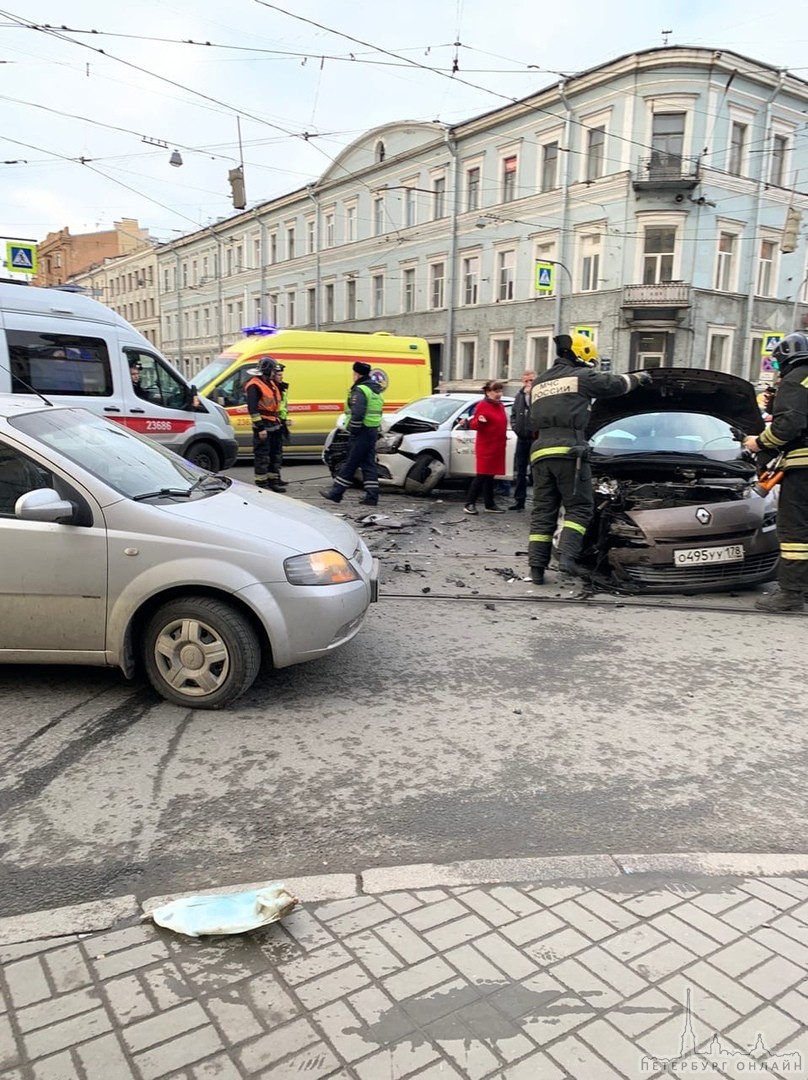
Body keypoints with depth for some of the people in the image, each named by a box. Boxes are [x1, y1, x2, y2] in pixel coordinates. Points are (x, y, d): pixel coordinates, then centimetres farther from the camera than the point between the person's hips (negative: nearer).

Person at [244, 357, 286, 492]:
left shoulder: (271, 383, 16)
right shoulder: (254, 386, -13)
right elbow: (252, 408, -20)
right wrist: (260, 428, -23)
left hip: (275, 426, 9)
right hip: (263, 427, -9)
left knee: (275, 455, 14)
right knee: (262, 456, -5)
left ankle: (274, 481, 24)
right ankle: (261, 484, 0)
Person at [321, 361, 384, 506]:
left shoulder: (360, 390, -13)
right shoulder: (375, 390, 18)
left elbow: (357, 414, -24)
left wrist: (353, 430, -15)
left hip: (362, 432, -9)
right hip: (373, 431, 9)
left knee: (350, 464, -3)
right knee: (369, 464, 8)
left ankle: (336, 492, 4)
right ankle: (372, 496, 6)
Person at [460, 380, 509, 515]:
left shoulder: (500, 406, 15)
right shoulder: (482, 406, -9)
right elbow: (473, 425, -12)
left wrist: (504, 436, 20)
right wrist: (479, 421, -31)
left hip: (497, 447, 8)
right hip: (485, 447, -8)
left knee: (490, 476, 11)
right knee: (481, 476, -9)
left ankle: (489, 505, 15)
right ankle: (470, 504, -4)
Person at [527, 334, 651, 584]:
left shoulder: (539, 383, 26)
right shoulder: (581, 376, 7)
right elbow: (614, 384, 15)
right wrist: (638, 377, 32)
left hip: (540, 452, 6)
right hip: (569, 451, -6)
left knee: (543, 511, 6)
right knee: (579, 508, 1)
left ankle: (537, 567, 1)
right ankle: (567, 557, -14)